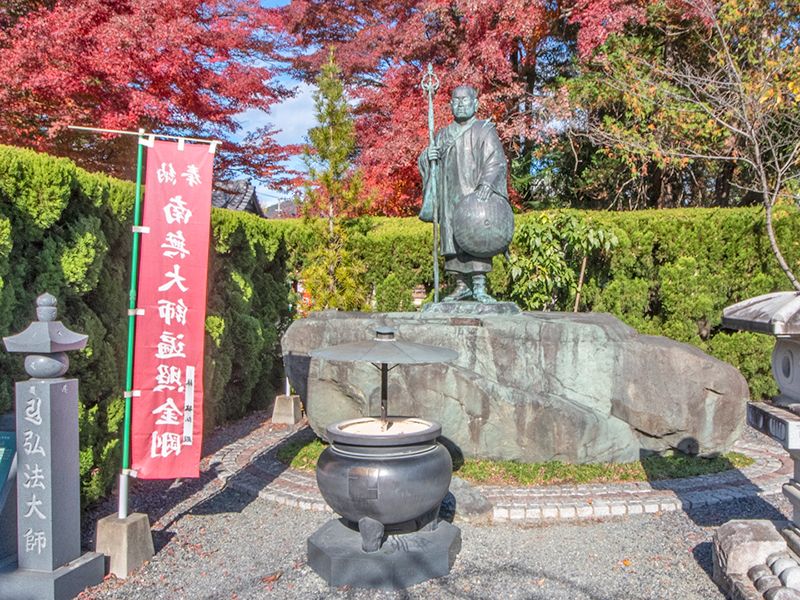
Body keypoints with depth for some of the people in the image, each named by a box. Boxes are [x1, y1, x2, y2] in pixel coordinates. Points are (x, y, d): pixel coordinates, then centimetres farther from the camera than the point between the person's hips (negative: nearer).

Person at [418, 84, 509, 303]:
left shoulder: (485, 130, 4)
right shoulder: (443, 134, 18)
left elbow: (496, 161, -9)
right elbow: (425, 161, 18)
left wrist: (486, 183, -27)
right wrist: (428, 155, -7)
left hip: (476, 195, -4)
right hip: (450, 197, 4)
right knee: (454, 238, 1)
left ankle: (479, 286, -14)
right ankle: (462, 286, 6)